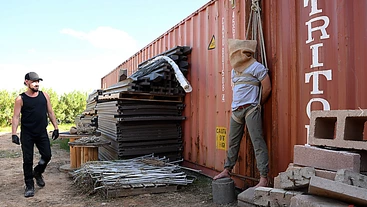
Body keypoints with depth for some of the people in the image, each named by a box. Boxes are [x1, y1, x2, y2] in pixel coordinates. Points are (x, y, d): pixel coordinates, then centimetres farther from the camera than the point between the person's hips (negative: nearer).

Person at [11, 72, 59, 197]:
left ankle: (37, 173, 34)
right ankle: (29, 186, 17)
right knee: (28, 160, 3)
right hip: (27, 134, -3)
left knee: (47, 156, 3)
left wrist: (56, 128, 5)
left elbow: (50, 113, 8)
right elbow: (16, 117, -7)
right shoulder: (20, 99, -5)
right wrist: (14, 134, -16)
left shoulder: (44, 95, 4)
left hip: (42, 133, 3)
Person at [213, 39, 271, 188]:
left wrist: (257, 103, 5)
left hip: (250, 109, -7)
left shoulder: (256, 67, -5)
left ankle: (264, 178, -6)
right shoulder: (234, 70, 19)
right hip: (236, 110, 7)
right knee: (232, 142, 13)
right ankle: (227, 170, 26)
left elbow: (267, 88, -5)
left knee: (257, 142, -9)